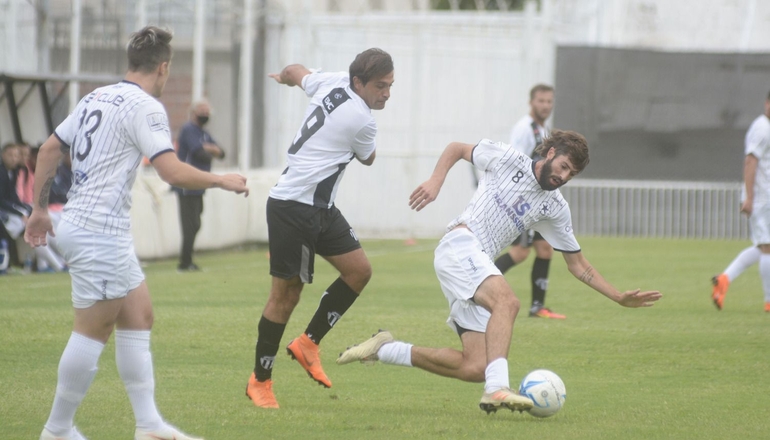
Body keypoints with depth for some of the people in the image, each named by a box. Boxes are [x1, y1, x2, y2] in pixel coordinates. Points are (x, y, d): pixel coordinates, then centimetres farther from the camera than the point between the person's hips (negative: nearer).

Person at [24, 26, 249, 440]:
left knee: (138, 317, 12)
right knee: (92, 331, -4)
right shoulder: (144, 106, -12)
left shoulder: (96, 97, 13)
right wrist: (222, 181, -5)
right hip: (99, 233, -10)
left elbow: (49, 149, 17)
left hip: (78, 222, 10)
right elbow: (173, 172, -20)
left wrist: (40, 208, 24)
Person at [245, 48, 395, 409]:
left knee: (359, 270, 4)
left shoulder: (333, 82, 3)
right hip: (294, 208, -10)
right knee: (287, 292, -4)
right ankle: (260, 380, 6)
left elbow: (295, 72, 24)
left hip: (320, 208, 10)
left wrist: (283, 77, 47)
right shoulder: (362, 122, -19)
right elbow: (367, 158, 5)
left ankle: (308, 343, 12)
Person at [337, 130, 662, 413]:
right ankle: (497, 389, -48)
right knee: (507, 301, -35)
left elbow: (578, 266, 16)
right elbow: (456, 149, 14)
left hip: (478, 267, 7)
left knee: (475, 368, -6)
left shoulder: (555, 209, 13)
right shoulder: (506, 159, 2)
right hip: (459, 245, -7)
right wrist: (436, 181, -3)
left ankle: (385, 350, 9)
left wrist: (620, 298, 6)